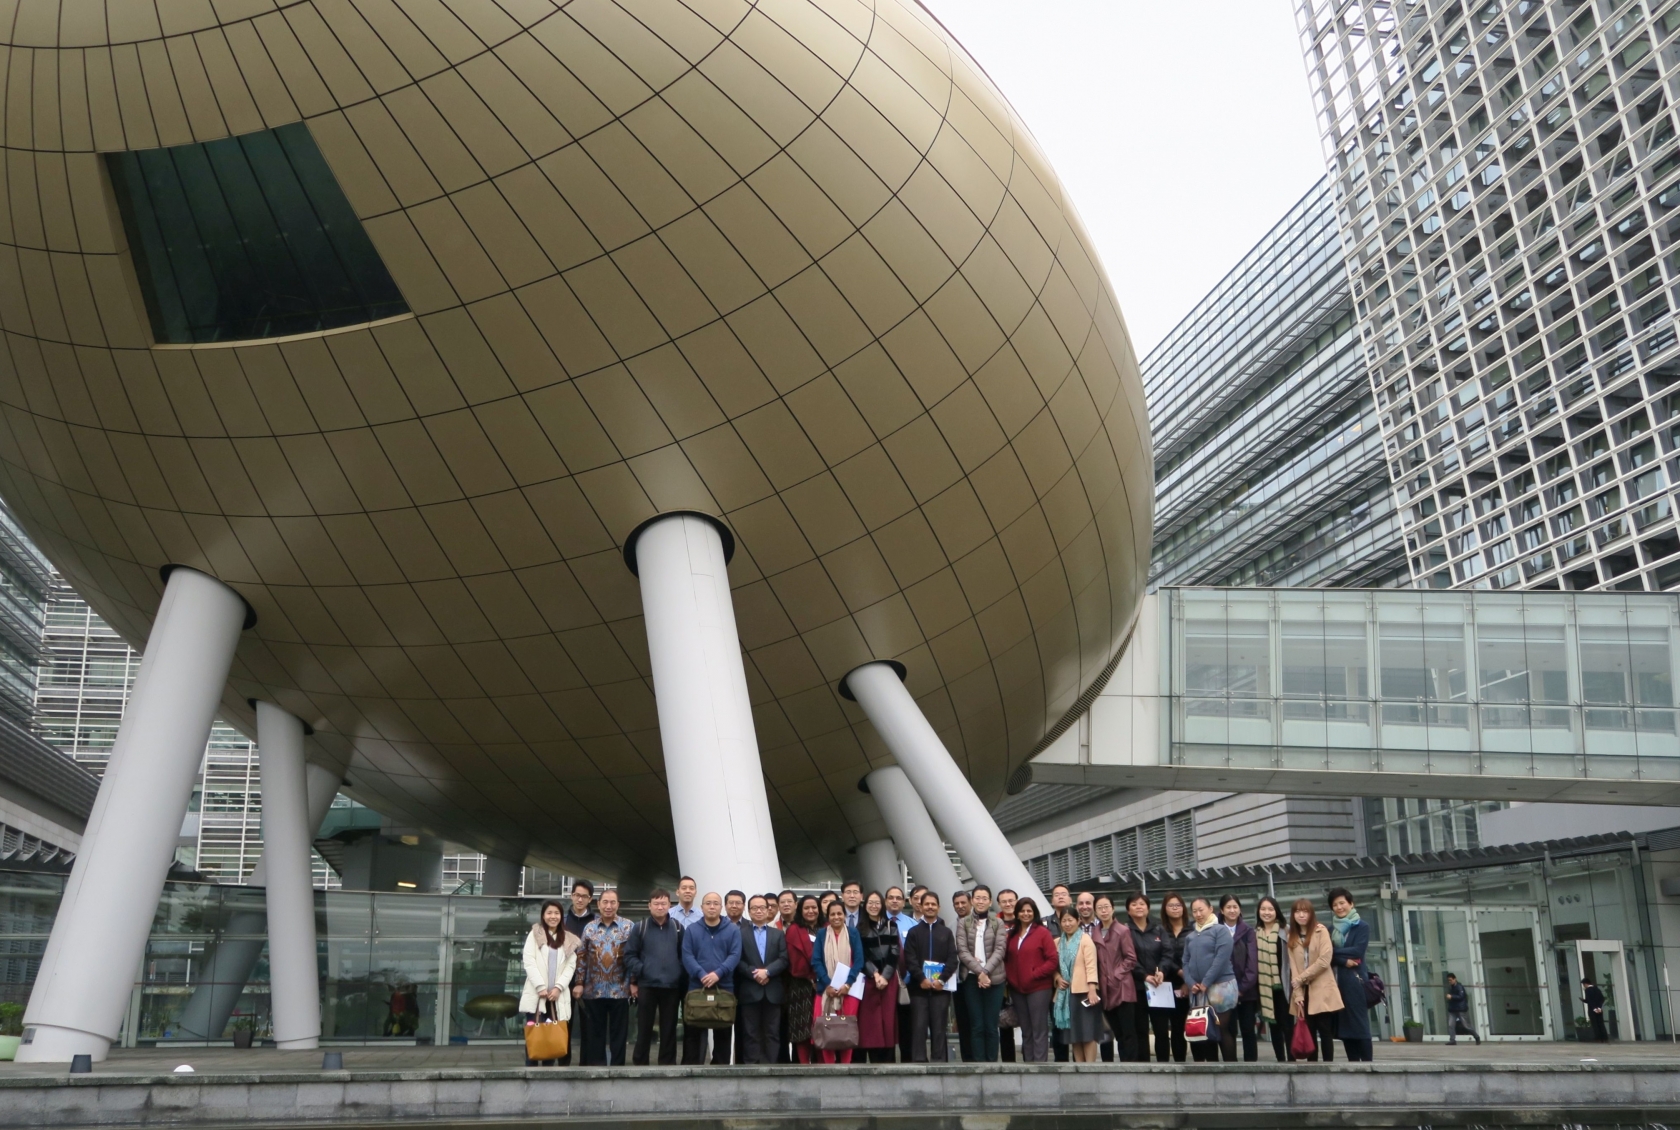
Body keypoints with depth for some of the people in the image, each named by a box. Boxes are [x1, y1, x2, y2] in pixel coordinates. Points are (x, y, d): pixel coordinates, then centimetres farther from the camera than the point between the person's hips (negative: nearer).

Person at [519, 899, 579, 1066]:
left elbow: (571, 966, 7)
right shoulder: (535, 934, 6)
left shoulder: (569, 939, 13)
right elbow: (528, 962, -3)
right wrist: (540, 987, -12)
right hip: (536, 993, -2)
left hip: (558, 995, 2)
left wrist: (558, 987, -8)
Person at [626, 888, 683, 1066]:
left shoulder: (678, 927, 6)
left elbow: (684, 955, 10)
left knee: (669, 1029, 6)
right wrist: (639, 972, -10)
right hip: (646, 986, -1)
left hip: (672, 986, 1)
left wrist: (682, 979, 1)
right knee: (644, 1029, 4)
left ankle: (667, 1066, 13)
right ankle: (639, 1064, 10)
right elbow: (629, 955, 3)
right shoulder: (641, 928, 2)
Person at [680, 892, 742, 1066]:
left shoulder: (733, 930, 5)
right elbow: (687, 956, -3)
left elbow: (735, 955, -5)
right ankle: (691, 1067, 7)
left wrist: (718, 973, -21)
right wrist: (701, 975, -20)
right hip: (696, 987, 0)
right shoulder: (691, 930, 6)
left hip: (725, 988, 0)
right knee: (693, 1032, 2)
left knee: (723, 1032, 6)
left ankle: (721, 1067, 15)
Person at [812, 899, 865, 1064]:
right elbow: (816, 961, -1)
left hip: (849, 988, 0)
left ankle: (845, 1065, 7)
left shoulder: (853, 933, 3)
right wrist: (827, 984, -12)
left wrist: (848, 984, -12)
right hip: (827, 988, 0)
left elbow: (859, 960, -2)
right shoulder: (821, 934, 4)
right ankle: (829, 1066, 4)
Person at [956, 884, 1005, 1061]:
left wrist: (986, 971, -15)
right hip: (971, 978, 0)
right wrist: (979, 971, -13)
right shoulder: (963, 923, 6)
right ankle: (978, 1062, 2)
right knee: (976, 1025, -1)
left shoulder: (998, 924, 6)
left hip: (994, 979, 0)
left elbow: (999, 950, -2)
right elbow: (962, 951, -2)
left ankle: (992, 1063, 4)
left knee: (991, 1025, 0)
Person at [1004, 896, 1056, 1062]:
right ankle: (1027, 1063, 15)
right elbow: (1006, 959, 16)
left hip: (1038, 988, -5)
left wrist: (1034, 974, -13)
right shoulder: (1012, 934, 12)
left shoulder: (1042, 933, -4)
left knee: (1039, 1030, -5)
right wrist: (1009, 976, 0)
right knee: (1025, 1031, 11)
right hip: (1017, 989, 5)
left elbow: (1052, 960, -9)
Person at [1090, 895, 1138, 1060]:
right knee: (1117, 1032, 10)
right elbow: (1093, 960, 12)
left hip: (1122, 988, -5)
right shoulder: (1094, 932, 9)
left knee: (1128, 1032, -4)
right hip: (1105, 990, 5)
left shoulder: (1123, 930, -6)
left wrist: (1116, 974, -11)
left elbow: (1131, 958, -6)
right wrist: (1095, 982, 2)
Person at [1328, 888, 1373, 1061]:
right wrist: (1344, 960, -12)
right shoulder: (1331, 930, 16)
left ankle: (1366, 1063, -7)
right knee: (1344, 1026, 4)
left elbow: (1357, 951, -11)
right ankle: (1353, 1063, 8)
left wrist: (1334, 953, -8)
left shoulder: (1362, 928, 4)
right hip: (1336, 982, 5)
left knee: (1359, 1024, -7)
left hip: (1354, 982, -5)